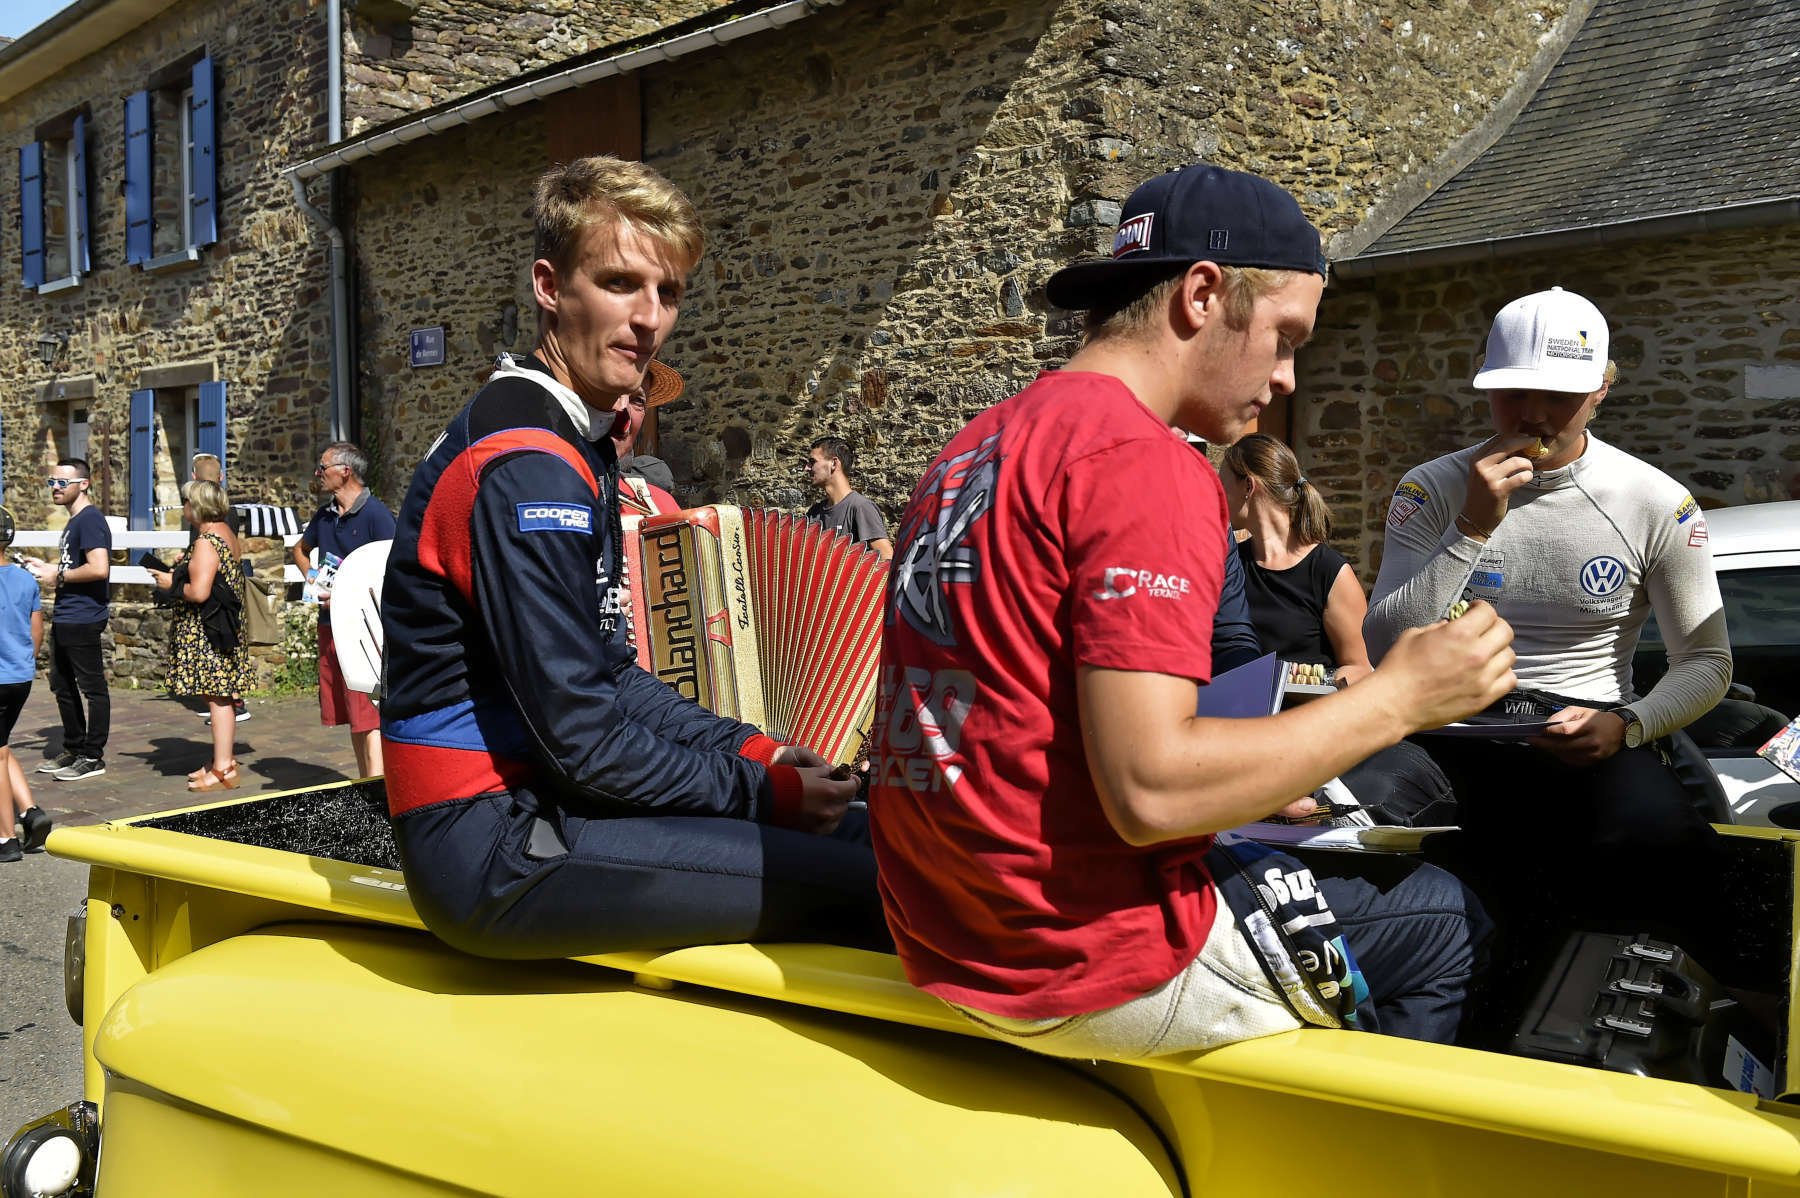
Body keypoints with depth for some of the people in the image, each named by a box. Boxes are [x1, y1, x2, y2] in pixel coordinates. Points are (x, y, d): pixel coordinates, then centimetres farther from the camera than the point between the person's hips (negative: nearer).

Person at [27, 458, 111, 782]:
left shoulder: (89, 519, -15)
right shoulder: (74, 521, 16)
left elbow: (98, 569, -26)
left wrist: (58, 575, -14)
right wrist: (48, 568, 10)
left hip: (83, 619, -11)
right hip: (64, 618, 11)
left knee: (92, 687, -1)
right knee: (62, 686, 17)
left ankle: (93, 757, 5)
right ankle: (73, 750, 27)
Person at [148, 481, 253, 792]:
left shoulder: (205, 543, -18)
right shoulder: (227, 534, 12)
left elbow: (199, 592, -25)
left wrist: (171, 584, -7)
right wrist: (180, 572, 17)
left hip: (208, 635, -10)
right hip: (226, 630, 10)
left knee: (217, 699, -5)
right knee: (220, 698, 15)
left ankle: (223, 770, -1)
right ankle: (224, 759, 23)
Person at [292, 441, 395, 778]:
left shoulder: (376, 514, -10)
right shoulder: (324, 515, 13)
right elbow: (300, 549, 33)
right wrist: (313, 577, 14)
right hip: (329, 623, 8)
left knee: (368, 714, -11)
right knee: (348, 714, 12)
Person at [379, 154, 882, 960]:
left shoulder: (574, 445, 15)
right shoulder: (526, 468, -18)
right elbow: (582, 737, -20)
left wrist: (752, 751, 5)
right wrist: (764, 792, -10)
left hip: (526, 797, 10)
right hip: (491, 848, -10)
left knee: (856, 829, 6)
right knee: (861, 885, -19)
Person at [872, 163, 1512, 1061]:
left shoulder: (978, 446, 12)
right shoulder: (1144, 462, -17)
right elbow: (1149, 790, -24)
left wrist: (1252, 782, 18)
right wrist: (1396, 697, -12)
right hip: (1086, 967, -9)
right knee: (1445, 919, 7)